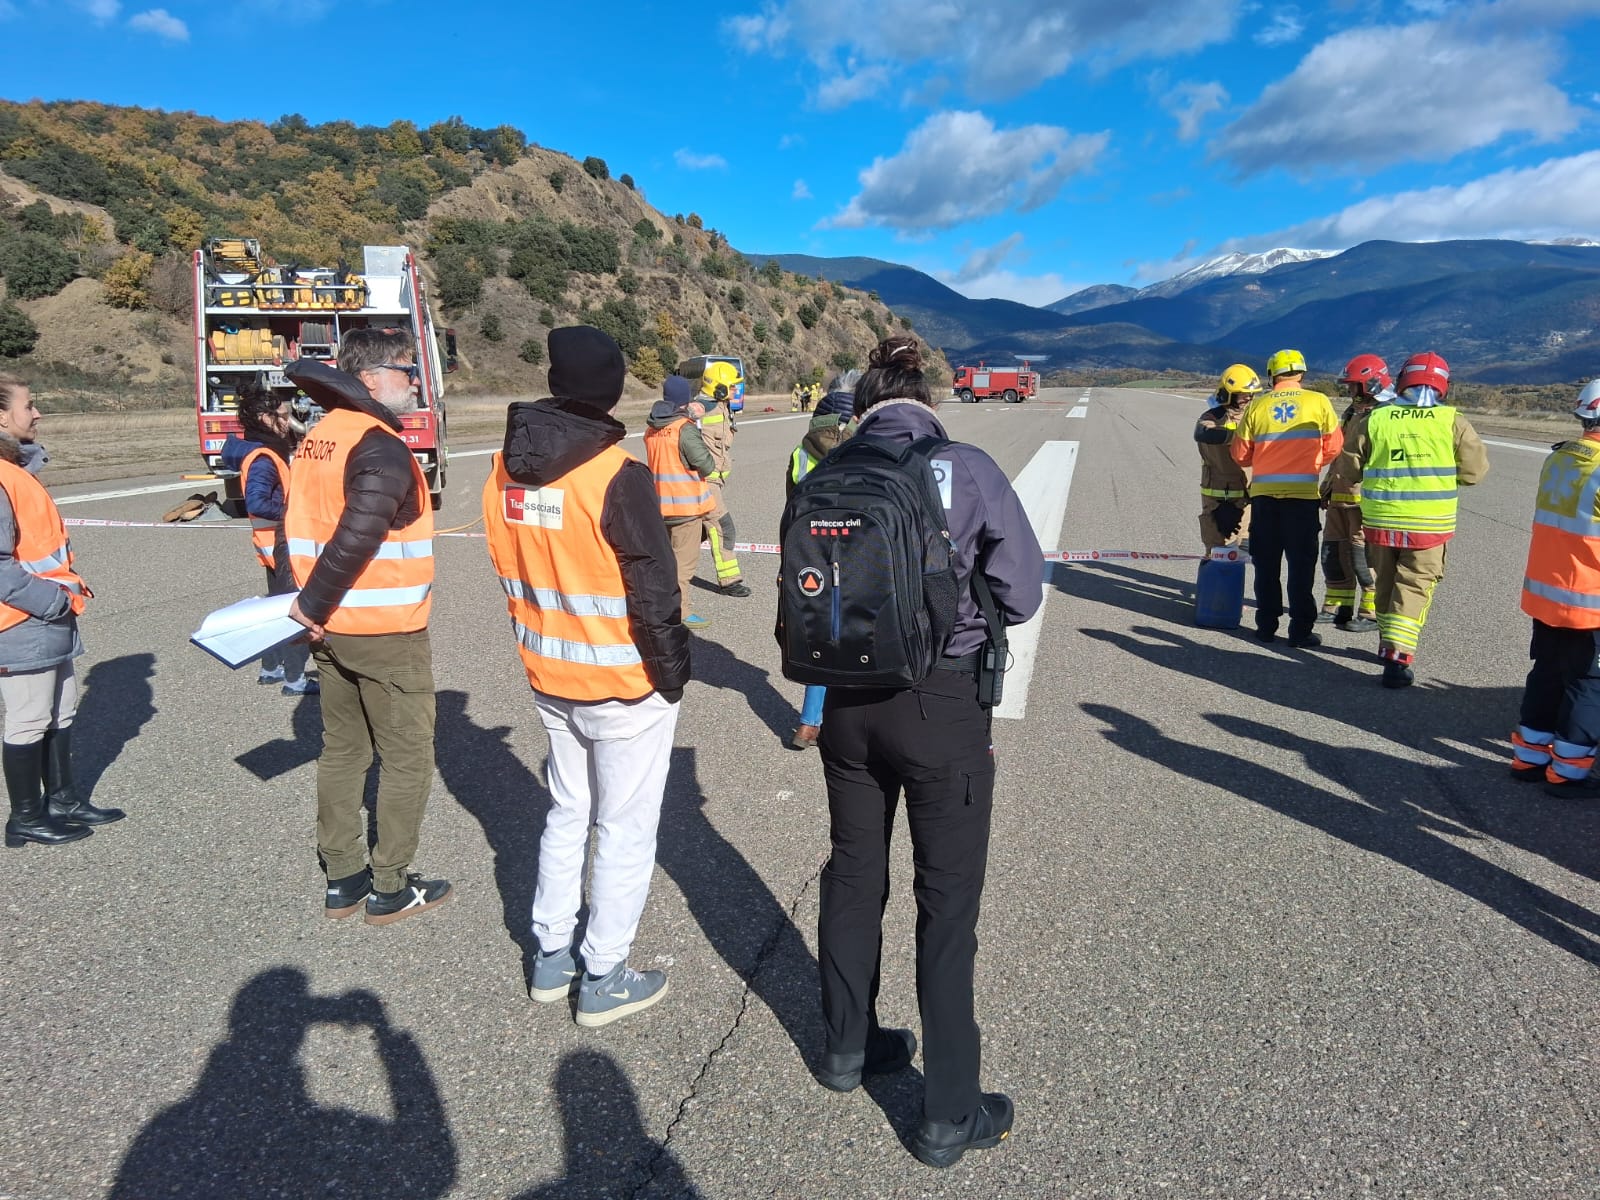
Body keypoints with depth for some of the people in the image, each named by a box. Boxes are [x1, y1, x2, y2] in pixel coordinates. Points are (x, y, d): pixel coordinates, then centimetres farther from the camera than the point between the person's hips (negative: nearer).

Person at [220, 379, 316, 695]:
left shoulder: (269, 451, 8)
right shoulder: (263, 459, -22)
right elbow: (256, 504, -32)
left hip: (276, 544, 10)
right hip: (282, 543, -10)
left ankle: (270, 668, 33)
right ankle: (295, 679, 6)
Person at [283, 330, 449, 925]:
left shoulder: (316, 440, 10)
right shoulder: (382, 448, -17)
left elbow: (298, 523, 11)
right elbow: (357, 535, -27)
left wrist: (314, 602, 8)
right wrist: (313, 603, -16)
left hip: (331, 630, 9)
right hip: (389, 631, -8)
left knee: (341, 751, 17)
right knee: (407, 758, 5)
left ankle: (342, 879, 28)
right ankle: (390, 888, 15)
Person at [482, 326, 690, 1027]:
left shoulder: (505, 468, 0)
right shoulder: (616, 476, -21)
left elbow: (509, 570, 9)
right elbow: (653, 590, -18)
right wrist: (672, 674, -6)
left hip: (550, 680, 7)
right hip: (625, 686, -7)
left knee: (567, 813, 23)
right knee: (625, 830, 9)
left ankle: (551, 958, 35)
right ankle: (603, 981, 21)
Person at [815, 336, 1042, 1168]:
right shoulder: (969, 469, -10)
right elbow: (1020, 596, -9)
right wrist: (953, 607, 8)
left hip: (848, 705, 4)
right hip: (942, 707, -4)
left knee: (853, 876, 21)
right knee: (948, 903, 9)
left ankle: (847, 1047, 42)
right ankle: (949, 1117, 23)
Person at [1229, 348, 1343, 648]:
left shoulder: (1257, 407, 1)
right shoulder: (1318, 402, -2)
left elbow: (1240, 454, 3)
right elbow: (1333, 446, 1)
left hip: (1264, 492, 2)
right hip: (1303, 492, -1)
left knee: (1266, 563, 11)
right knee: (1301, 563, 4)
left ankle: (1266, 624, 17)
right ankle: (1301, 629, 4)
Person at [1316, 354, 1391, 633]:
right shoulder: (1351, 413, 19)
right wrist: (1327, 486, 25)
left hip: (1365, 499, -9)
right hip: (1339, 497, 9)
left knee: (1365, 556, -6)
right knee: (1334, 552, 12)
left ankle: (1371, 613, 3)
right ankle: (1337, 607, 22)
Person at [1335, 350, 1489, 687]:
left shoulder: (1373, 419, -3)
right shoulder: (1452, 421, -5)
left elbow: (1349, 471, 1)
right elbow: (1475, 470, 0)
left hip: (1380, 521, 2)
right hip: (1429, 524, -2)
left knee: (1385, 582, 19)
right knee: (1414, 587, 3)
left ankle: (1389, 642, 34)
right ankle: (1398, 655, -9)